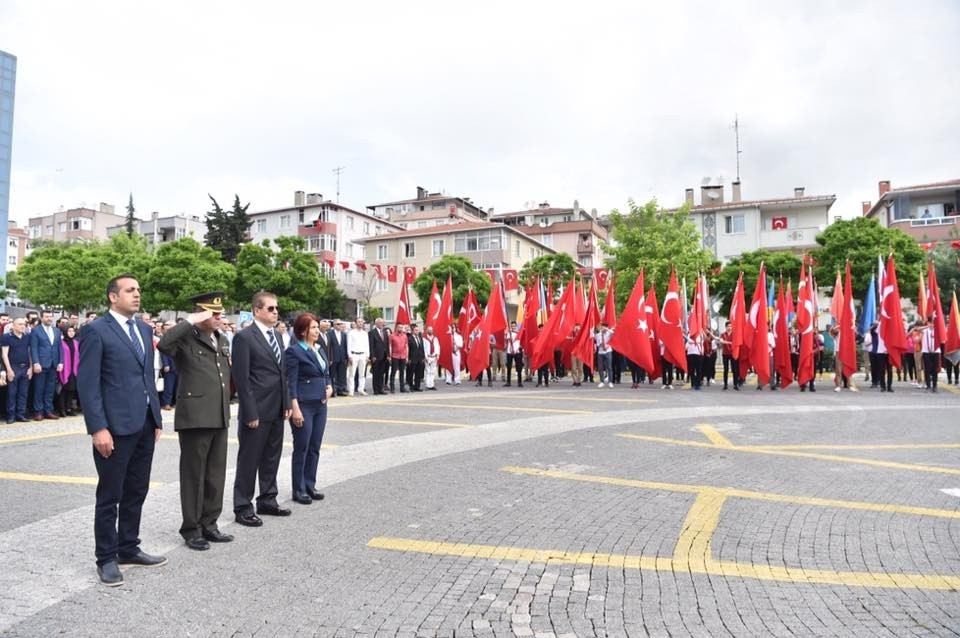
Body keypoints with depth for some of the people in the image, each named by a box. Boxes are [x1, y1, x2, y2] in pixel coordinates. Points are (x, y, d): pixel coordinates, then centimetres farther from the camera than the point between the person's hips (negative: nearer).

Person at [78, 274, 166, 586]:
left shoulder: (144, 329, 13)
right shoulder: (96, 330, -8)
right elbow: (87, 383, -12)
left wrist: (157, 418, 13)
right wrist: (98, 428, -18)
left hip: (144, 424, 7)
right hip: (115, 426, -7)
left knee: (136, 493, 15)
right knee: (110, 496, 6)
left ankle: (129, 549, 29)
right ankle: (106, 558, 19)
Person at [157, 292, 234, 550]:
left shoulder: (223, 340, 15)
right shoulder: (185, 339, -8)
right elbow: (163, 344, -31)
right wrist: (191, 321, -24)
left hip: (219, 417, 7)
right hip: (194, 417, -7)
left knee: (216, 474, 13)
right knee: (194, 474, 4)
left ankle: (209, 524, 25)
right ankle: (191, 529, 16)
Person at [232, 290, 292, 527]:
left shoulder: (276, 336, 12)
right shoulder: (244, 337, -11)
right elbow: (241, 378, -14)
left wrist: (286, 403, 10)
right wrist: (250, 413, -17)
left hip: (277, 410, 7)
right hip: (256, 411, -7)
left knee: (272, 458, 16)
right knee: (249, 460, 4)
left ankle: (267, 500, 29)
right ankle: (243, 507, 16)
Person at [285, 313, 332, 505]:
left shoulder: (320, 350, 12)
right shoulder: (294, 351, -10)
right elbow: (291, 381, -13)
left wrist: (329, 386, 1)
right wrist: (295, 408, -18)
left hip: (320, 404, 7)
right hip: (303, 404, -7)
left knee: (315, 448, 12)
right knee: (301, 448, 3)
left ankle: (310, 485, 23)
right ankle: (299, 490, 14)